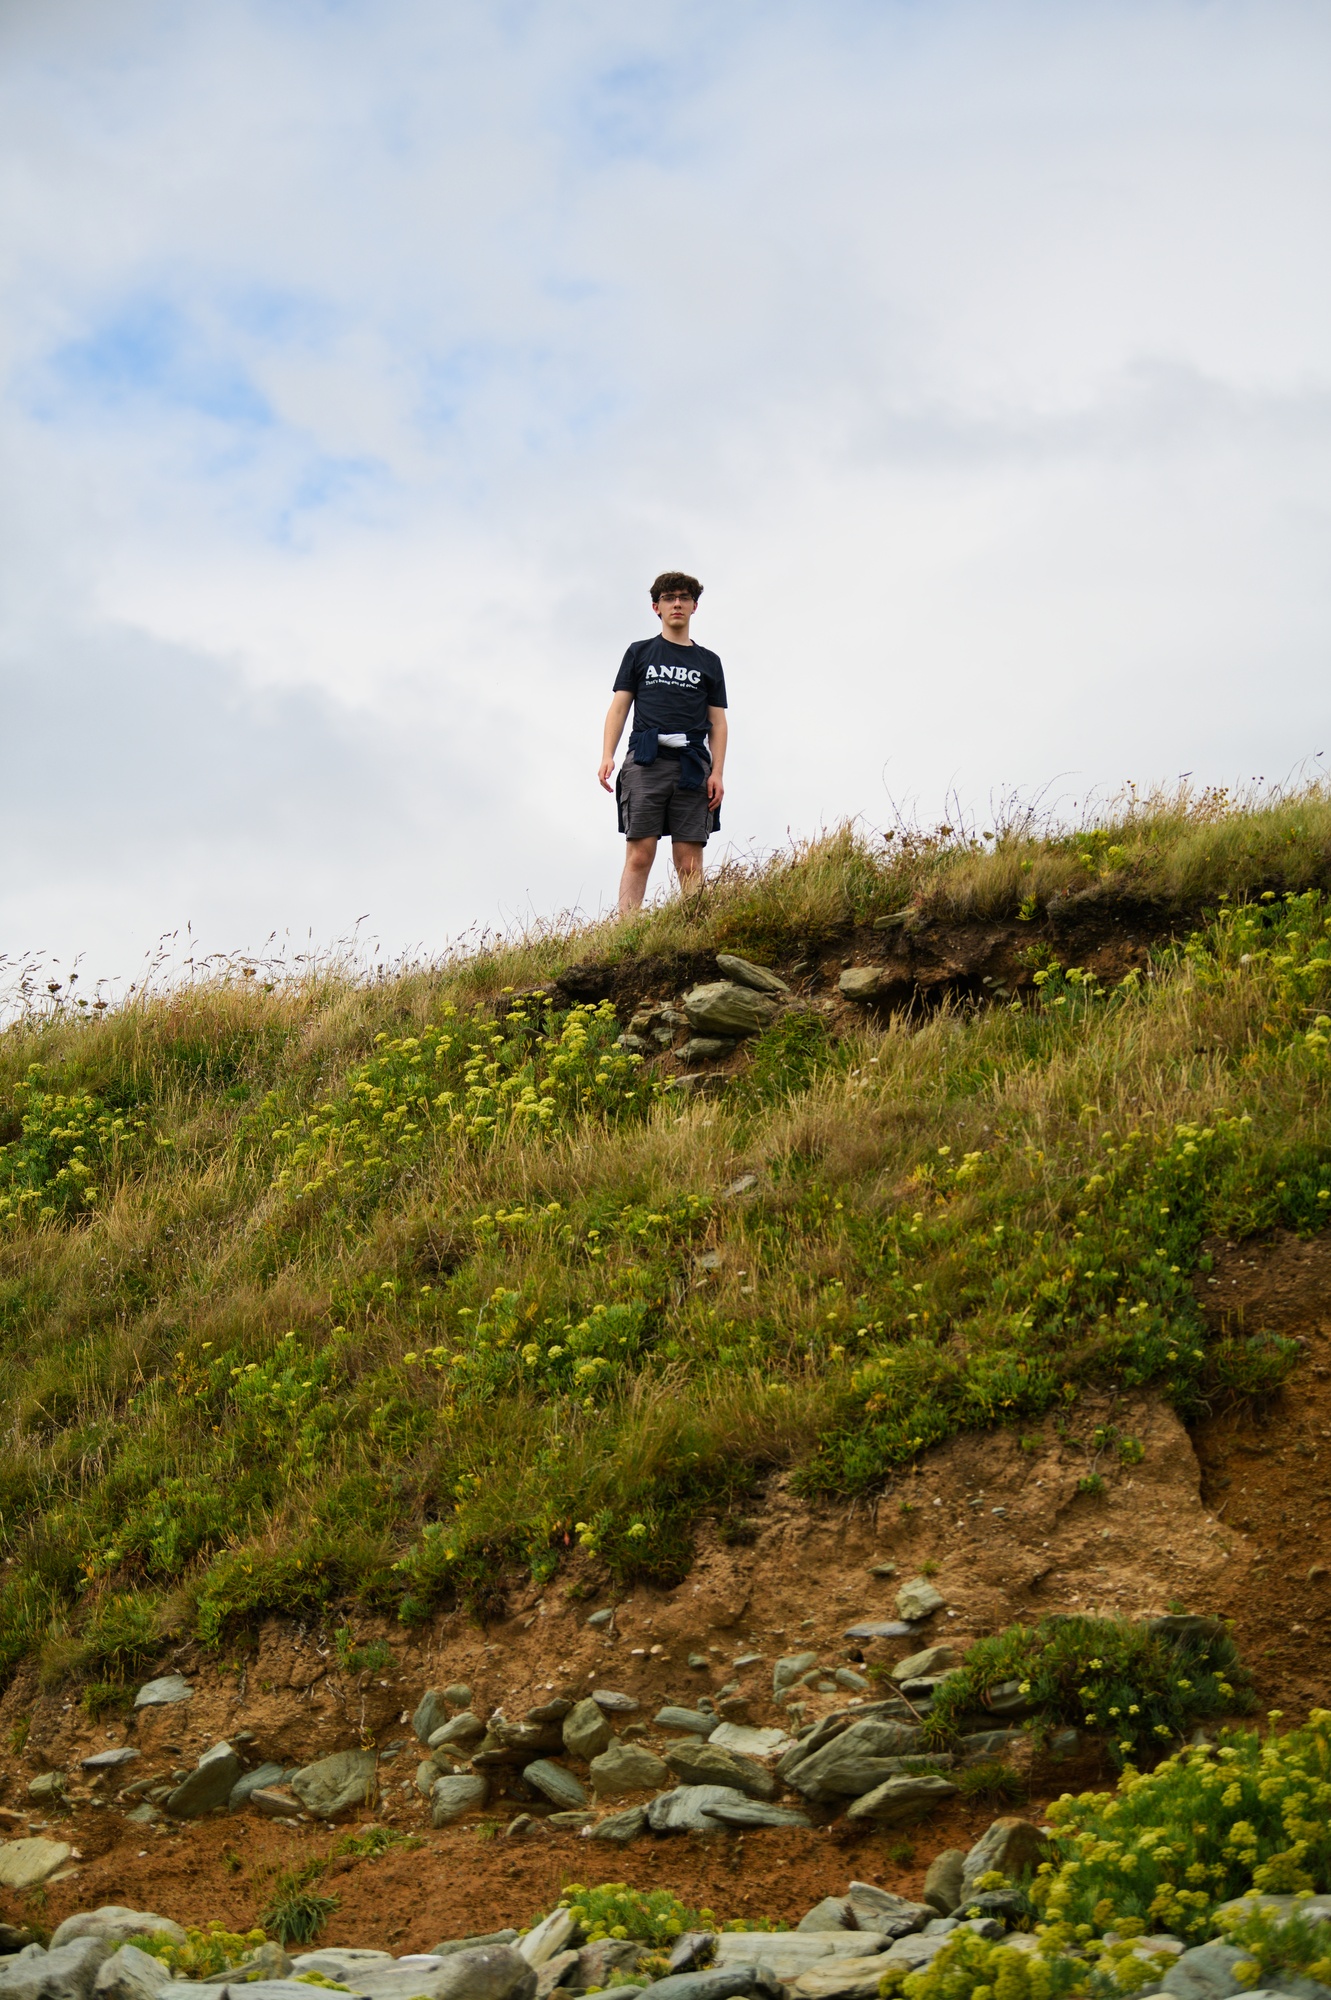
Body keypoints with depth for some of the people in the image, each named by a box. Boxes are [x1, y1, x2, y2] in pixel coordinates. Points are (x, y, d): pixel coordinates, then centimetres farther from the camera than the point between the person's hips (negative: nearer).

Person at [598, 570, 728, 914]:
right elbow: (619, 707, 11)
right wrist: (607, 756, -4)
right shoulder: (640, 652, 18)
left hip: (692, 765, 1)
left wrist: (717, 773, 1)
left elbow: (718, 722, 15)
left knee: (690, 862, -6)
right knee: (639, 854, -11)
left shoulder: (708, 662, 20)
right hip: (646, 759, -1)